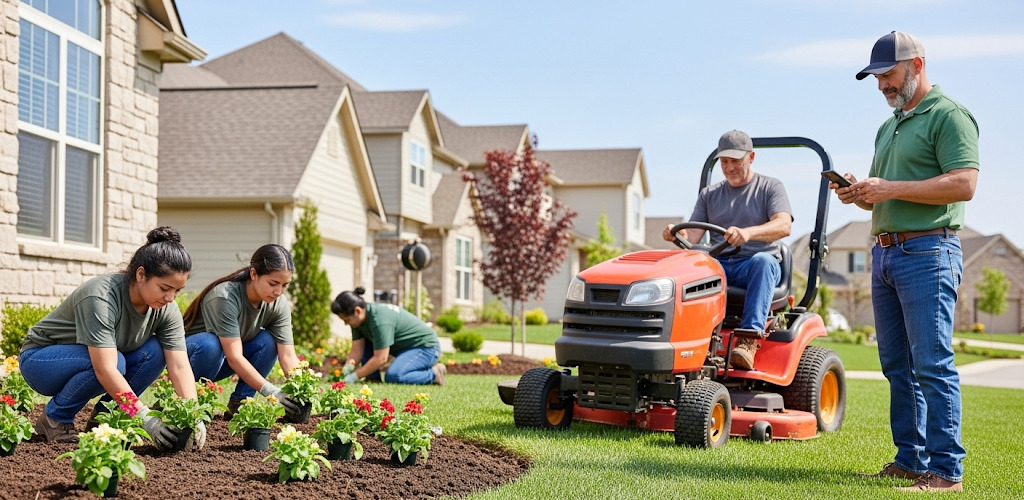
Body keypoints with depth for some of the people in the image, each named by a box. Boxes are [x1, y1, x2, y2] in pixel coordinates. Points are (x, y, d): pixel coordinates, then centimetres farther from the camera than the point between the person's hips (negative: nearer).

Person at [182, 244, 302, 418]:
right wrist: (271, 392, -43)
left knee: (268, 341, -21)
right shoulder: (225, 297, -32)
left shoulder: (279, 304, -14)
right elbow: (234, 357, -37)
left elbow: (288, 357, -19)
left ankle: (237, 404, -13)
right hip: (190, 351, -5)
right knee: (211, 344, -38)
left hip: (220, 363, 5)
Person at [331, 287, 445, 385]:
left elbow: (380, 358, -31)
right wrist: (347, 368, -24)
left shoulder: (380, 320, -32)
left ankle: (433, 374, -11)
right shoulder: (360, 319, -5)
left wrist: (355, 376, -27)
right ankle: (373, 379, -1)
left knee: (392, 376, -30)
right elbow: (356, 350, -5)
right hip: (404, 346, 9)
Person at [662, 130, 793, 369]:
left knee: (763, 261, -39)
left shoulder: (770, 187, 7)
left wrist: (748, 233, -33)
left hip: (755, 266, -3)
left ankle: (749, 338, -48)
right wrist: (677, 235, -18)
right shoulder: (709, 194, 19)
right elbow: (693, 235, 8)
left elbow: (784, 226, -12)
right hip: (717, 265, 3)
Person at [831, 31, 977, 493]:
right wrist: (858, 194, 4)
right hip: (884, 251, 9)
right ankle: (910, 459, 16)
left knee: (932, 364, -9)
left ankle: (946, 470, -5)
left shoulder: (949, 116, -5)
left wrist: (889, 188, -17)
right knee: (898, 366, 9)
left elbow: (963, 184, -17)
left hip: (928, 251, -9)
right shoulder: (888, 128, 22)